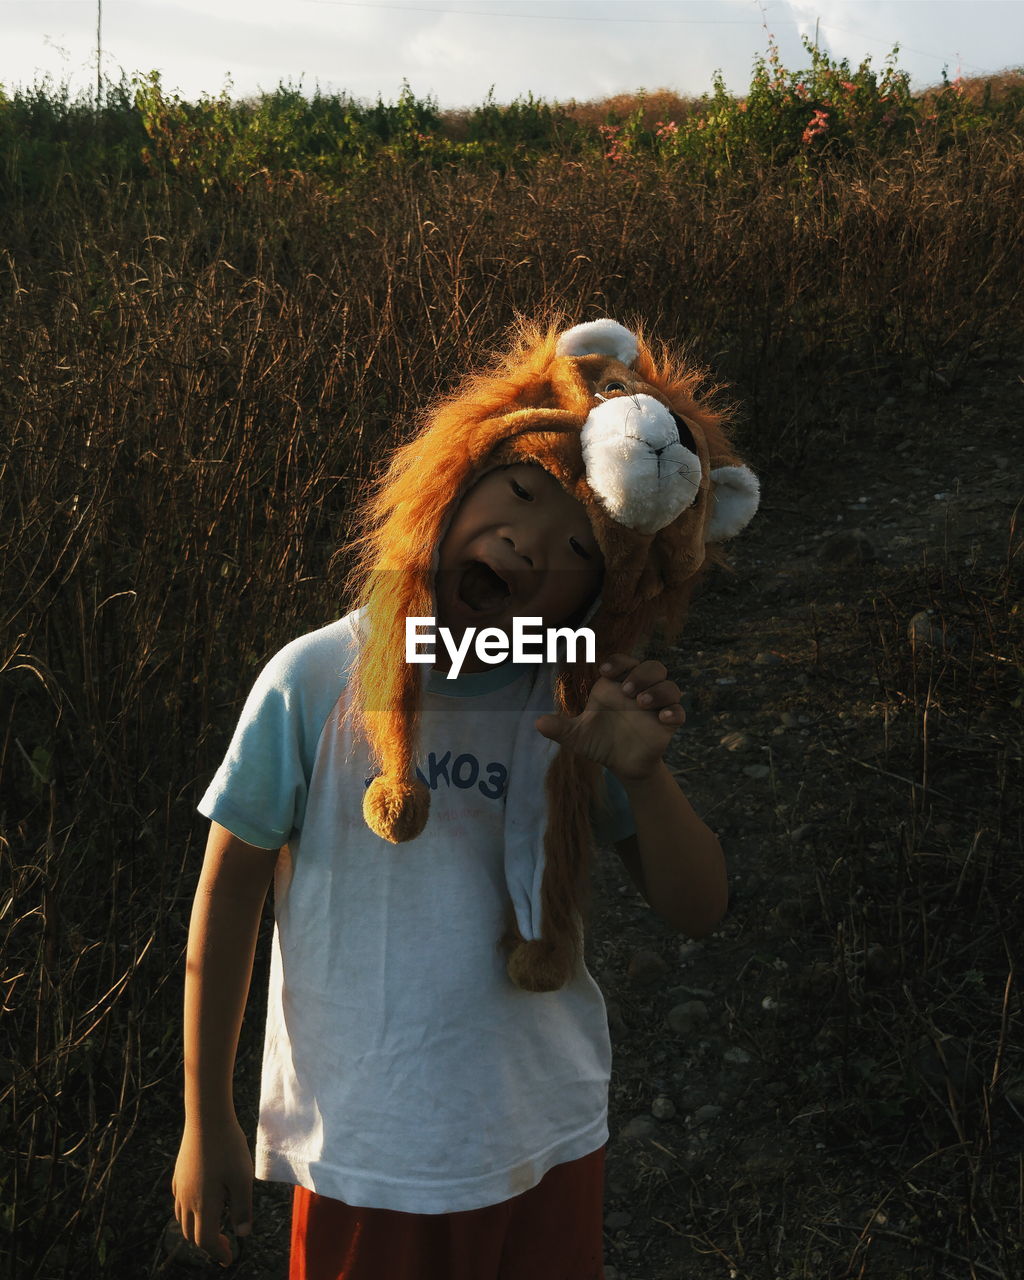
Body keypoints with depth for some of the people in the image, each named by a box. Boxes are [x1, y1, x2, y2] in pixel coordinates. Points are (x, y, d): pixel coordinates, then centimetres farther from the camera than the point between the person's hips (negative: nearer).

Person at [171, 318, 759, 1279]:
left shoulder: (584, 710, -9)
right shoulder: (316, 683, -17)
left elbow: (697, 912, -5)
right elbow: (229, 893, -7)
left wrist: (642, 774, -24)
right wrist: (206, 1122, 0)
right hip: (361, 1153, -2)